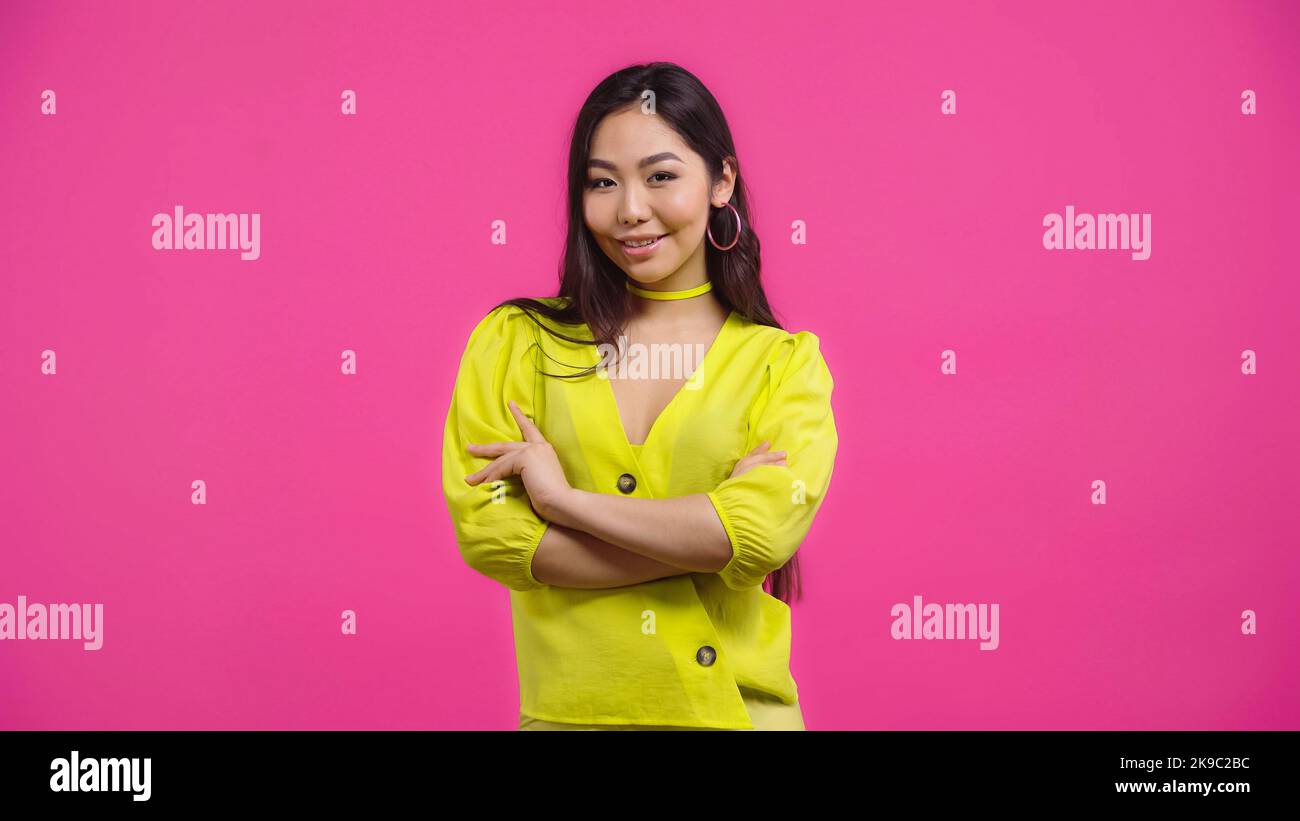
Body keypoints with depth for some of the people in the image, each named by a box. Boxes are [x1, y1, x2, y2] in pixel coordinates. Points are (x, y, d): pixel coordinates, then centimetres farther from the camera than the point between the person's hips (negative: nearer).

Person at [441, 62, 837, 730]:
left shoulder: (786, 362, -2)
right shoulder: (512, 341, 0)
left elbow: (764, 529, -17)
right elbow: (485, 529, -12)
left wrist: (563, 496, -13)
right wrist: (704, 534, -15)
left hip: (735, 709, 0)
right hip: (567, 711, 1)